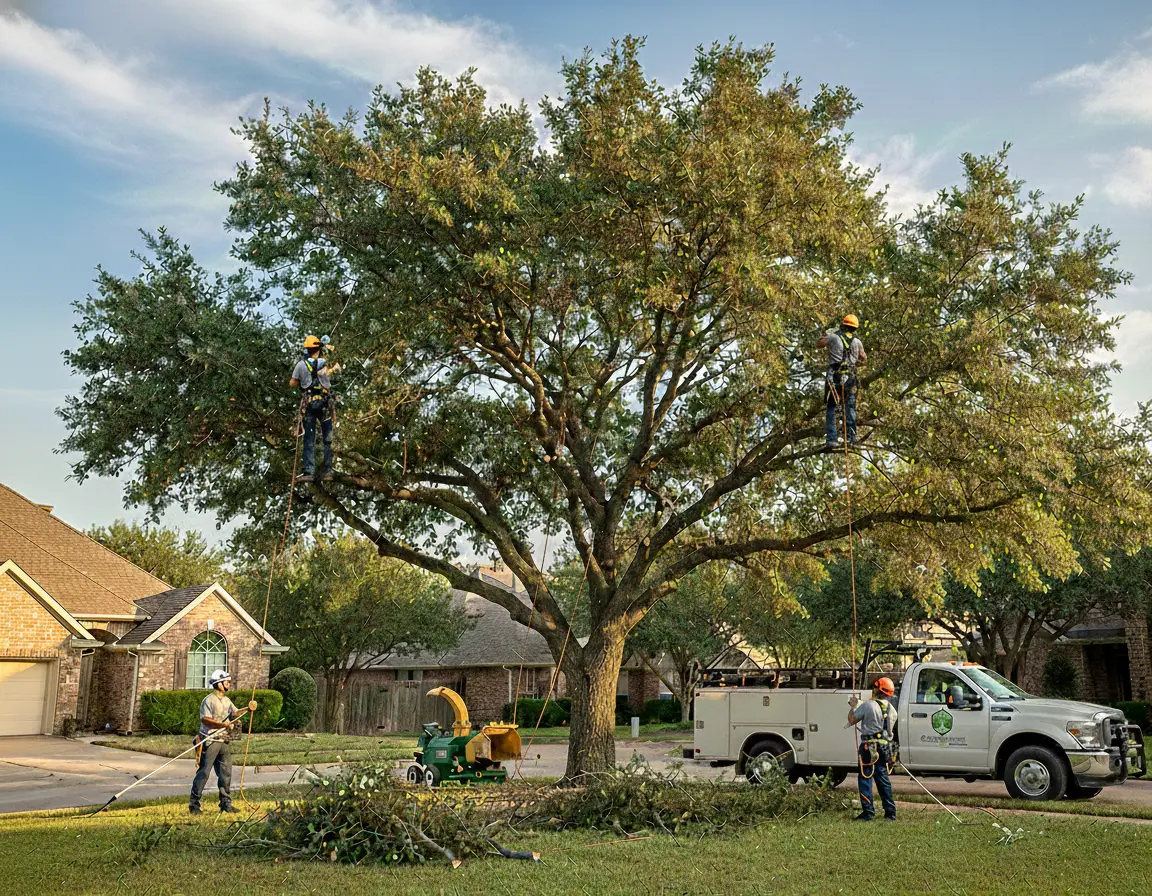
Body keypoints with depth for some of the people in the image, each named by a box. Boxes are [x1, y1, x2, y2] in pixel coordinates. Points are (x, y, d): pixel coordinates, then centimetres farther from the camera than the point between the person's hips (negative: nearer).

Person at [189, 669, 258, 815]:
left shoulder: (227, 700, 15)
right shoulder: (209, 700, -11)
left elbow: (235, 713, 14)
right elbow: (205, 720, -20)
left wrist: (248, 709, -3)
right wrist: (223, 724, -27)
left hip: (224, 741, 8)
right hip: (210, 741, -8)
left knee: (226, 773, 9)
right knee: (203, 773, -3)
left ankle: (226, 803, 16)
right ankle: (194, 804, 5)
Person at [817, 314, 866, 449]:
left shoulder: (833, 337, -1)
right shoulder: (857, 342, 8)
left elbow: (818, 344, 15)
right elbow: (864, 358, 22)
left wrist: (827, 334, 26)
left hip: (834, 375, -2)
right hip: (850, 377, 2)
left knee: (831, 408, 3)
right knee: (850, 407, 9)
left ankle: (831, 439, -4)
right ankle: (851, 437, 4)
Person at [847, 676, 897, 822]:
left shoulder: (868, 706, -13)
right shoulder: (890, 708, 8)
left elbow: (852, 720, -6)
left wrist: (853, 706, 12)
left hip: (869, 747, -6)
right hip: (885, 747, 7)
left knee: (865, 779, 0)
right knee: (883, 779, 14)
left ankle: (868, 812, -2)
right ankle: (890, 812, 15)